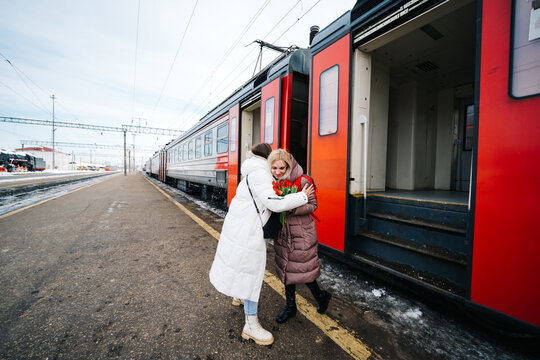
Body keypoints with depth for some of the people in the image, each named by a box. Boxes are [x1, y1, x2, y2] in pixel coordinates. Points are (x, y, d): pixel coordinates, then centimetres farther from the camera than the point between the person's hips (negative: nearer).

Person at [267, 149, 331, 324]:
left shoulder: (302, 181, -18)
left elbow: (313, 205, -14)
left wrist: (292, 209, -26)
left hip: (302, 232, -6)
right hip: (283, 232, 6)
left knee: (302, 269, 7)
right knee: (287, 268, 16)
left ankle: (322, 296, 40)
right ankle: (290, 307, 38)